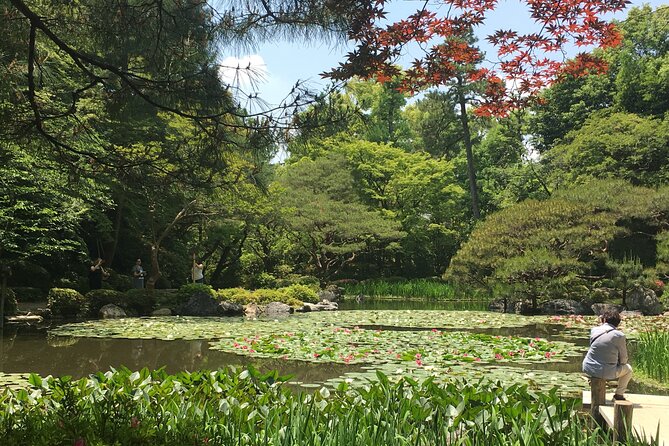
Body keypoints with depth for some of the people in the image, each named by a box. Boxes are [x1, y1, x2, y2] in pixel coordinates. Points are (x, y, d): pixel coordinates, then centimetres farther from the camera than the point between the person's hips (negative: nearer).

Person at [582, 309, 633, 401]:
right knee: (628, 369, 25)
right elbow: (623, 360, 0)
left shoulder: (594, 330, 2)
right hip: (607, 374, -3)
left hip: (588, 369, 3)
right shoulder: (620, 336, -9)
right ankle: (619, 394, 30)